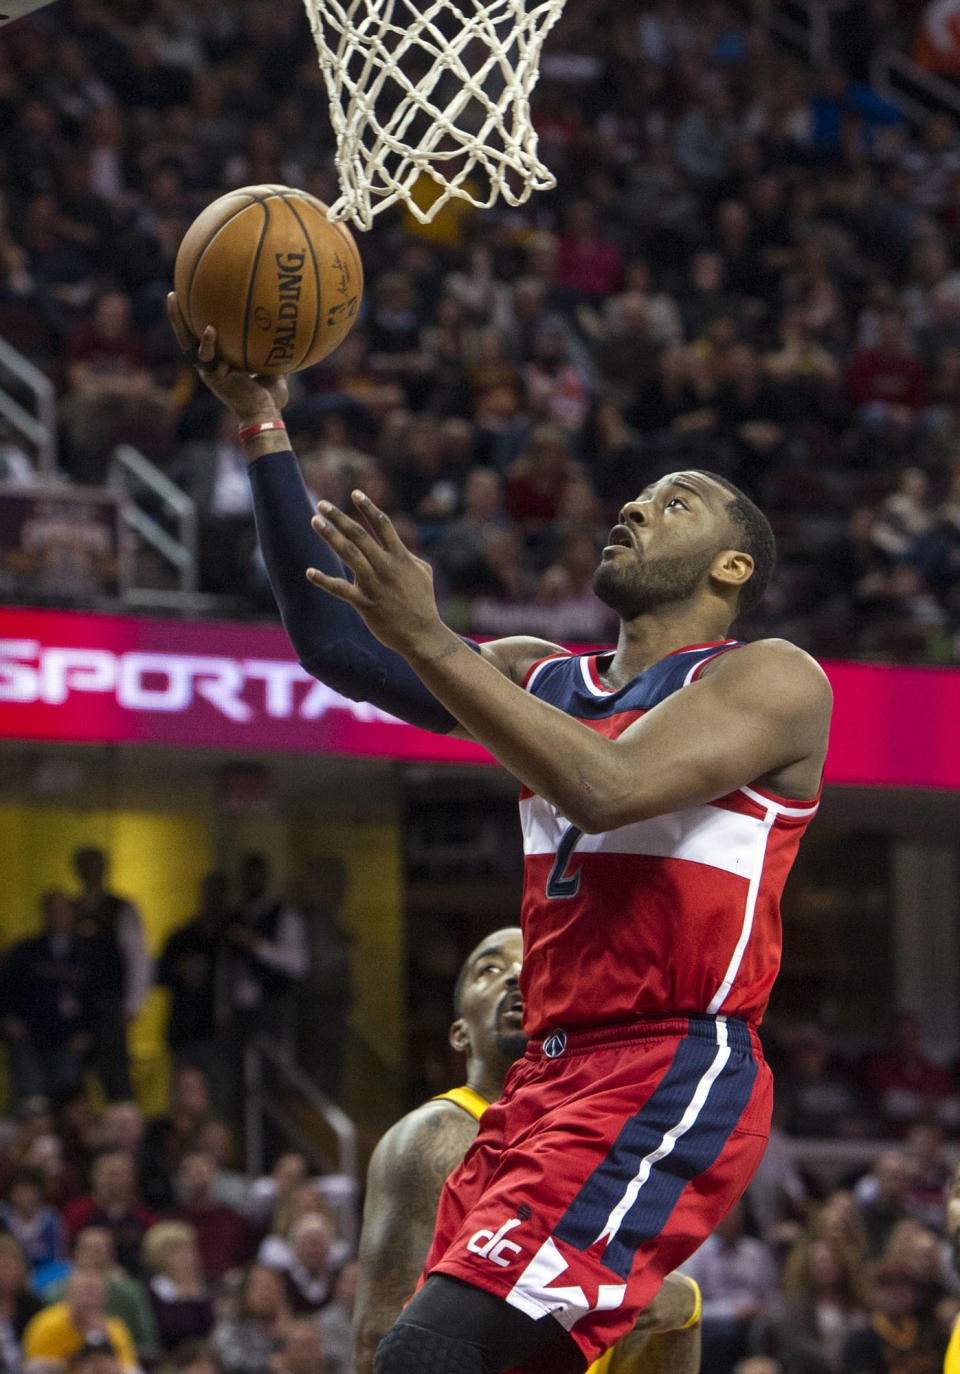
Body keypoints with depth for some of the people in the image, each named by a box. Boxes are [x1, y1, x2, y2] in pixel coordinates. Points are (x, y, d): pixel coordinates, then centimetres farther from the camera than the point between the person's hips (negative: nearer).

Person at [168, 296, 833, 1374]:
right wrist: (261, 423, 6)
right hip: (548, 1077, 8)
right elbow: (334, 645, 12)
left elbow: (605, 790, -19)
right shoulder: (544, 678, 21)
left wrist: (428, 644, -22)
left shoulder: (774, 680, -2)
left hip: (668, 1082, -8)